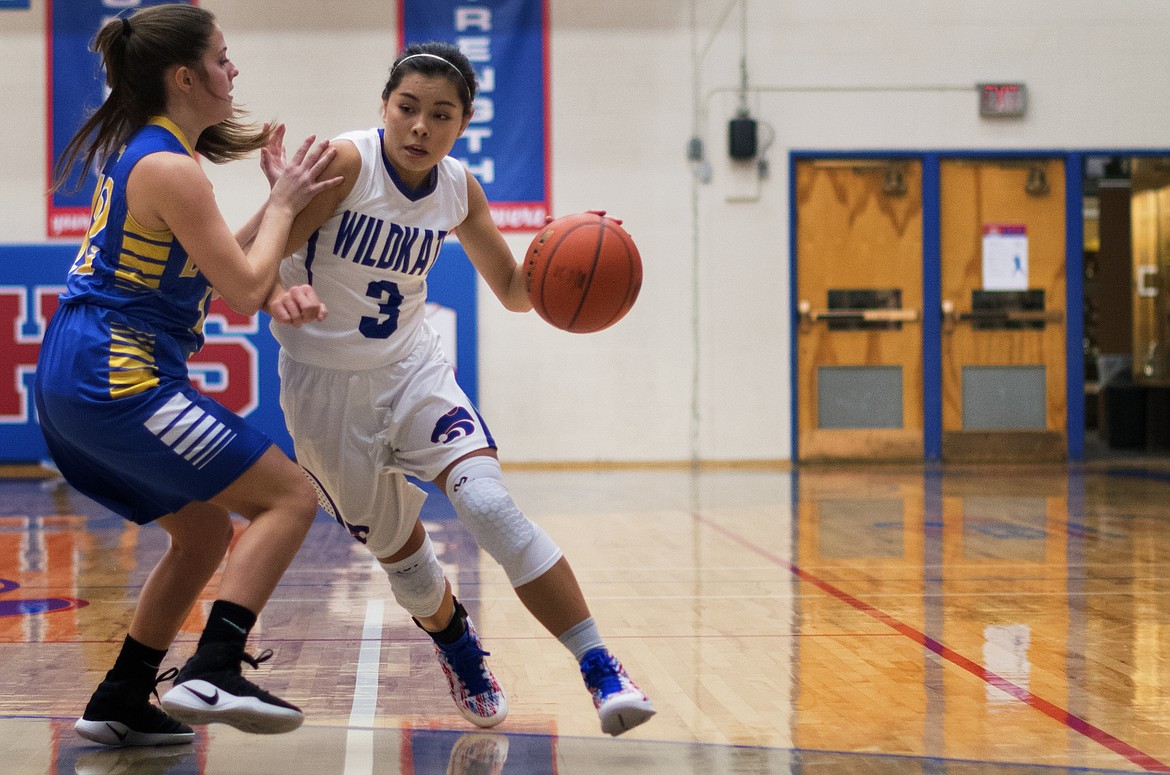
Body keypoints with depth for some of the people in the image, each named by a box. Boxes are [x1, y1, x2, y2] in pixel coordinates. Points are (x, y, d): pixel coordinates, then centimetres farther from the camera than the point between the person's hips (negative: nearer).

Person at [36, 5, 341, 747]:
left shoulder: (138, 151, 16)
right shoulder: (169, 168, -14)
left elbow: (209, 274, 20)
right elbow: (245, 291, -13)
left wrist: (277, 202, 13)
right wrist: (284, 202, -1)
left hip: (76, 379, 10)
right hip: (117, 379, -10)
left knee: (205, 531, 20)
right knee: (290, 496, -7)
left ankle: (120, 704, 22)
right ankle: (212, 673, -17)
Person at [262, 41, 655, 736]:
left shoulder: (458, 190, -4)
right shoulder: (345, 163, -19)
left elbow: (512, 289, 8)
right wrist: (278, 293, -46)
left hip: (412, 368, 2)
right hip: (326, 385, -2)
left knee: (490, 504, -21)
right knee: (398, 548, 12)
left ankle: (602, 670, -21)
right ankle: (459, 651, 44)